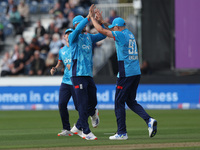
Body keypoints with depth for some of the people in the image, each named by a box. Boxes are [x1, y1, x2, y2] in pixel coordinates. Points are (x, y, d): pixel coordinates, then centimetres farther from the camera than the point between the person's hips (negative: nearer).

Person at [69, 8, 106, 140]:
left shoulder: (89, 37, 19)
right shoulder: (73, 37, -3)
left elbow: (102, 35, 16)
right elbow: (78, 30, -23)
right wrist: (88, 17, -25)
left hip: (89, 74, 7)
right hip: (78, 75, -7)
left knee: (93, 102, 8)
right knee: (83, 104, -8)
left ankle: (78, 127, 26)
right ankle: (86, 132, -3)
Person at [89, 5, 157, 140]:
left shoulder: (120, 35, -9)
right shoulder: (130, 34, 16)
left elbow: (101, 30, -9)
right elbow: (108, 30, 31)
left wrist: (92, 17, 3)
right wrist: (101, 19, 31)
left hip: (126, 73, -8)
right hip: (136, 72, 8)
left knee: (119, 102, 0)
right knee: (131, 101, 16)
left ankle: (122, 133, 0)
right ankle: (149, 120, -4)